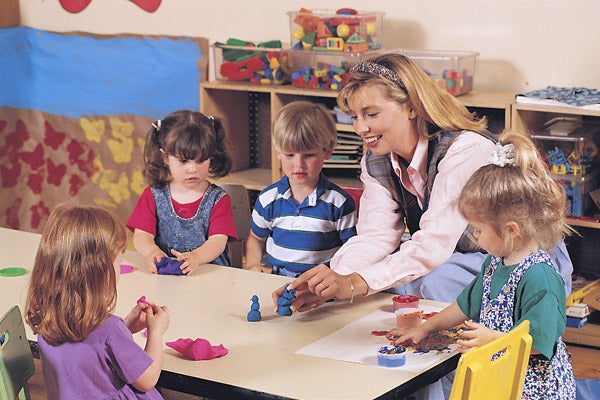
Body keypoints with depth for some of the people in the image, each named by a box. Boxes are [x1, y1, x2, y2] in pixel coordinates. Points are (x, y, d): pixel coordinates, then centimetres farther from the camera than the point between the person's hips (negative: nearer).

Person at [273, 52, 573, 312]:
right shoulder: (376, 162, -2)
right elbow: (376, 236, -13)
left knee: (432, 281, -31)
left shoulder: (466, 150, -28)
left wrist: (355, 283, -46)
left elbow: (435, 242, -36)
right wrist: (328, 285, -32)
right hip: (462, 260, 7)